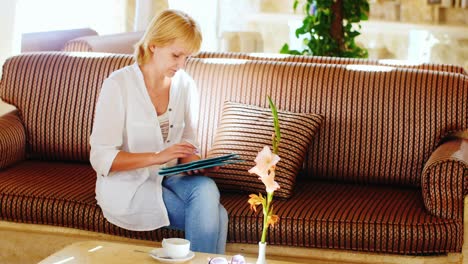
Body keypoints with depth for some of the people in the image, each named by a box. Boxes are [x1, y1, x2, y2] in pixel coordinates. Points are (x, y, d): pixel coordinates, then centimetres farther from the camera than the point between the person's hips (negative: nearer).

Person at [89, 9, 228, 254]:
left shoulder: (185, 85, 2)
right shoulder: (118, 85, -14)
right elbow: (101, 159, -16)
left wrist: (194, 162, -11)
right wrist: (158, 157, -27)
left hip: (168, 179, 5)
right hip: (126, 187, -5)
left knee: (207, 189, -30)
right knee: (213, 216, -25)